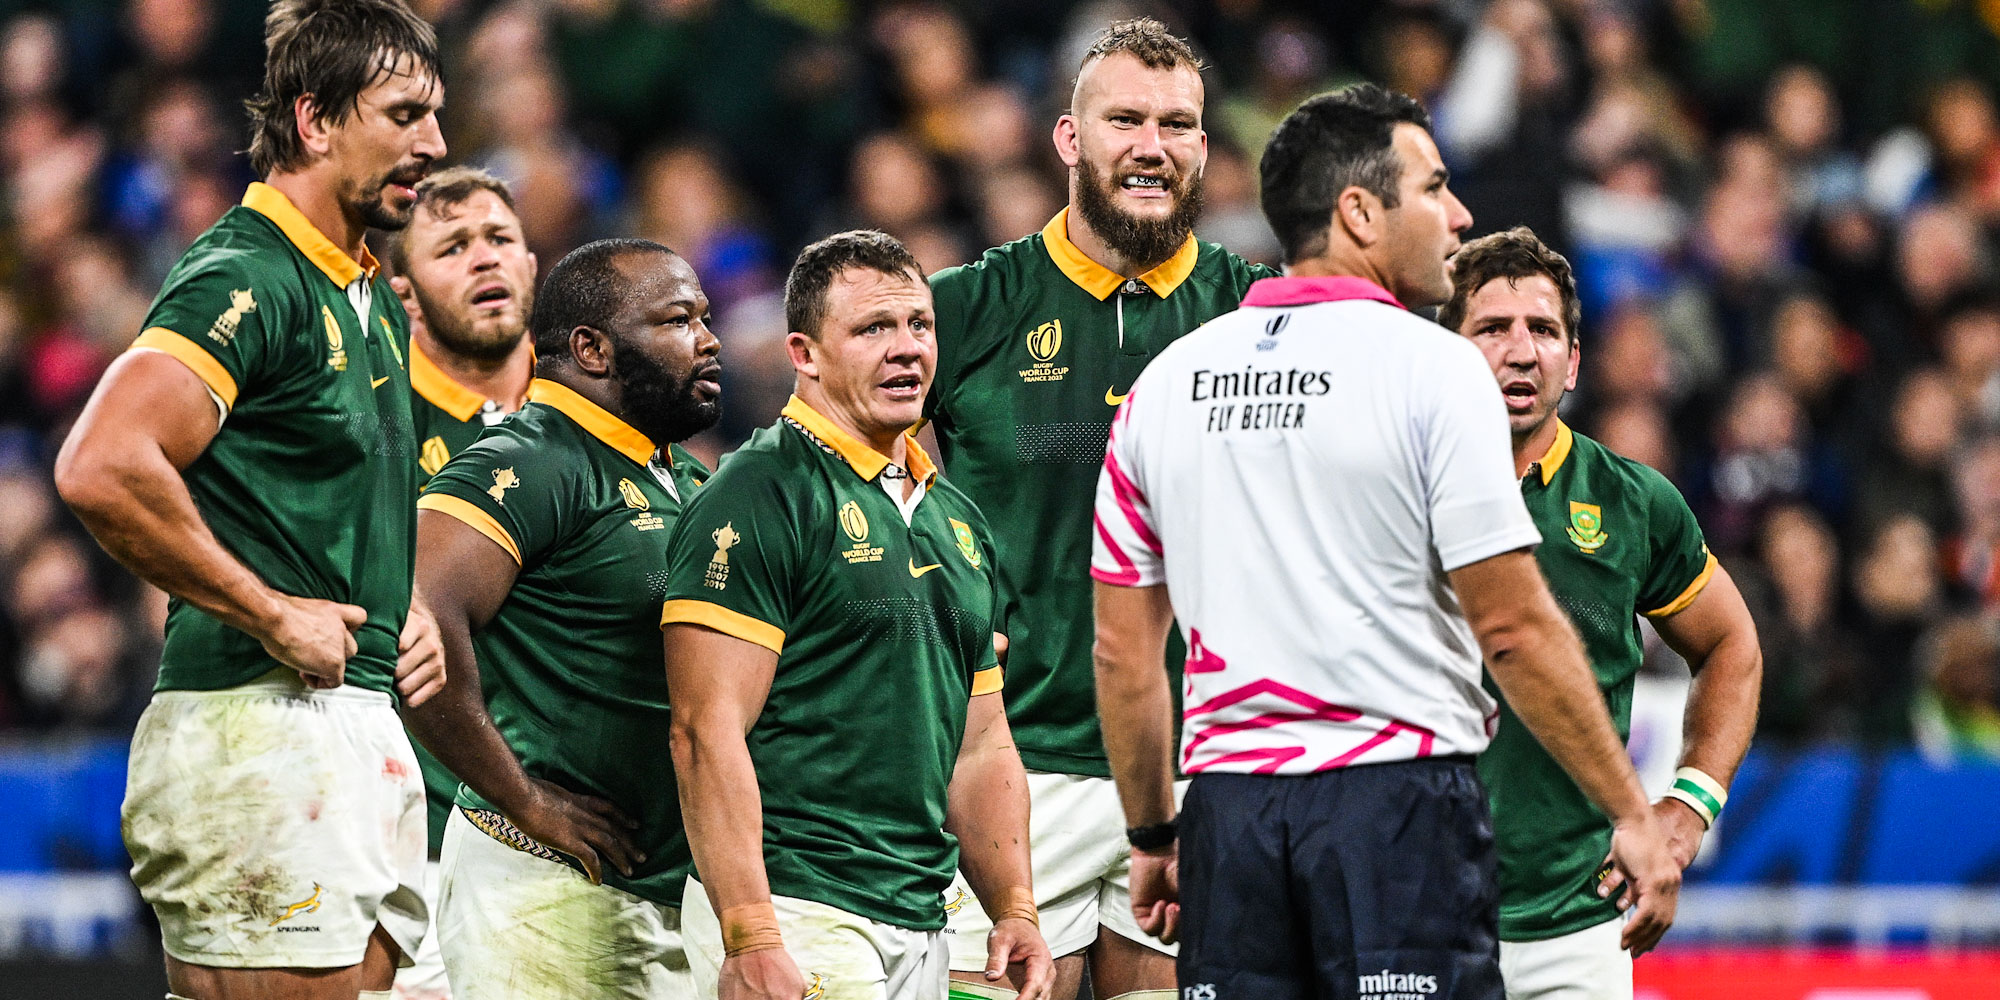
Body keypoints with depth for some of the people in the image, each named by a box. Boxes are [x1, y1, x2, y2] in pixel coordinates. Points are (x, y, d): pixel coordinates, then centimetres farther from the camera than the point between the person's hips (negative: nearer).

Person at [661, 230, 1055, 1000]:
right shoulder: (759, 496, -7)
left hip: (920, 930, 8)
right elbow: (707, 733, -14)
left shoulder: (956, 519, 18)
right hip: (800, 918, -8)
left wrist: (1014, 910, 10)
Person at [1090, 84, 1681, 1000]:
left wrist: (1152, 835, 23)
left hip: (1228, 810, 5)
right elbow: (1514, 627, -9)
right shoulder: (1432, 367, -6)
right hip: (1398, 790, -5)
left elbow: (1122, 649, 13)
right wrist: (1632, 816, -3)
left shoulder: (1166, 381, 10)